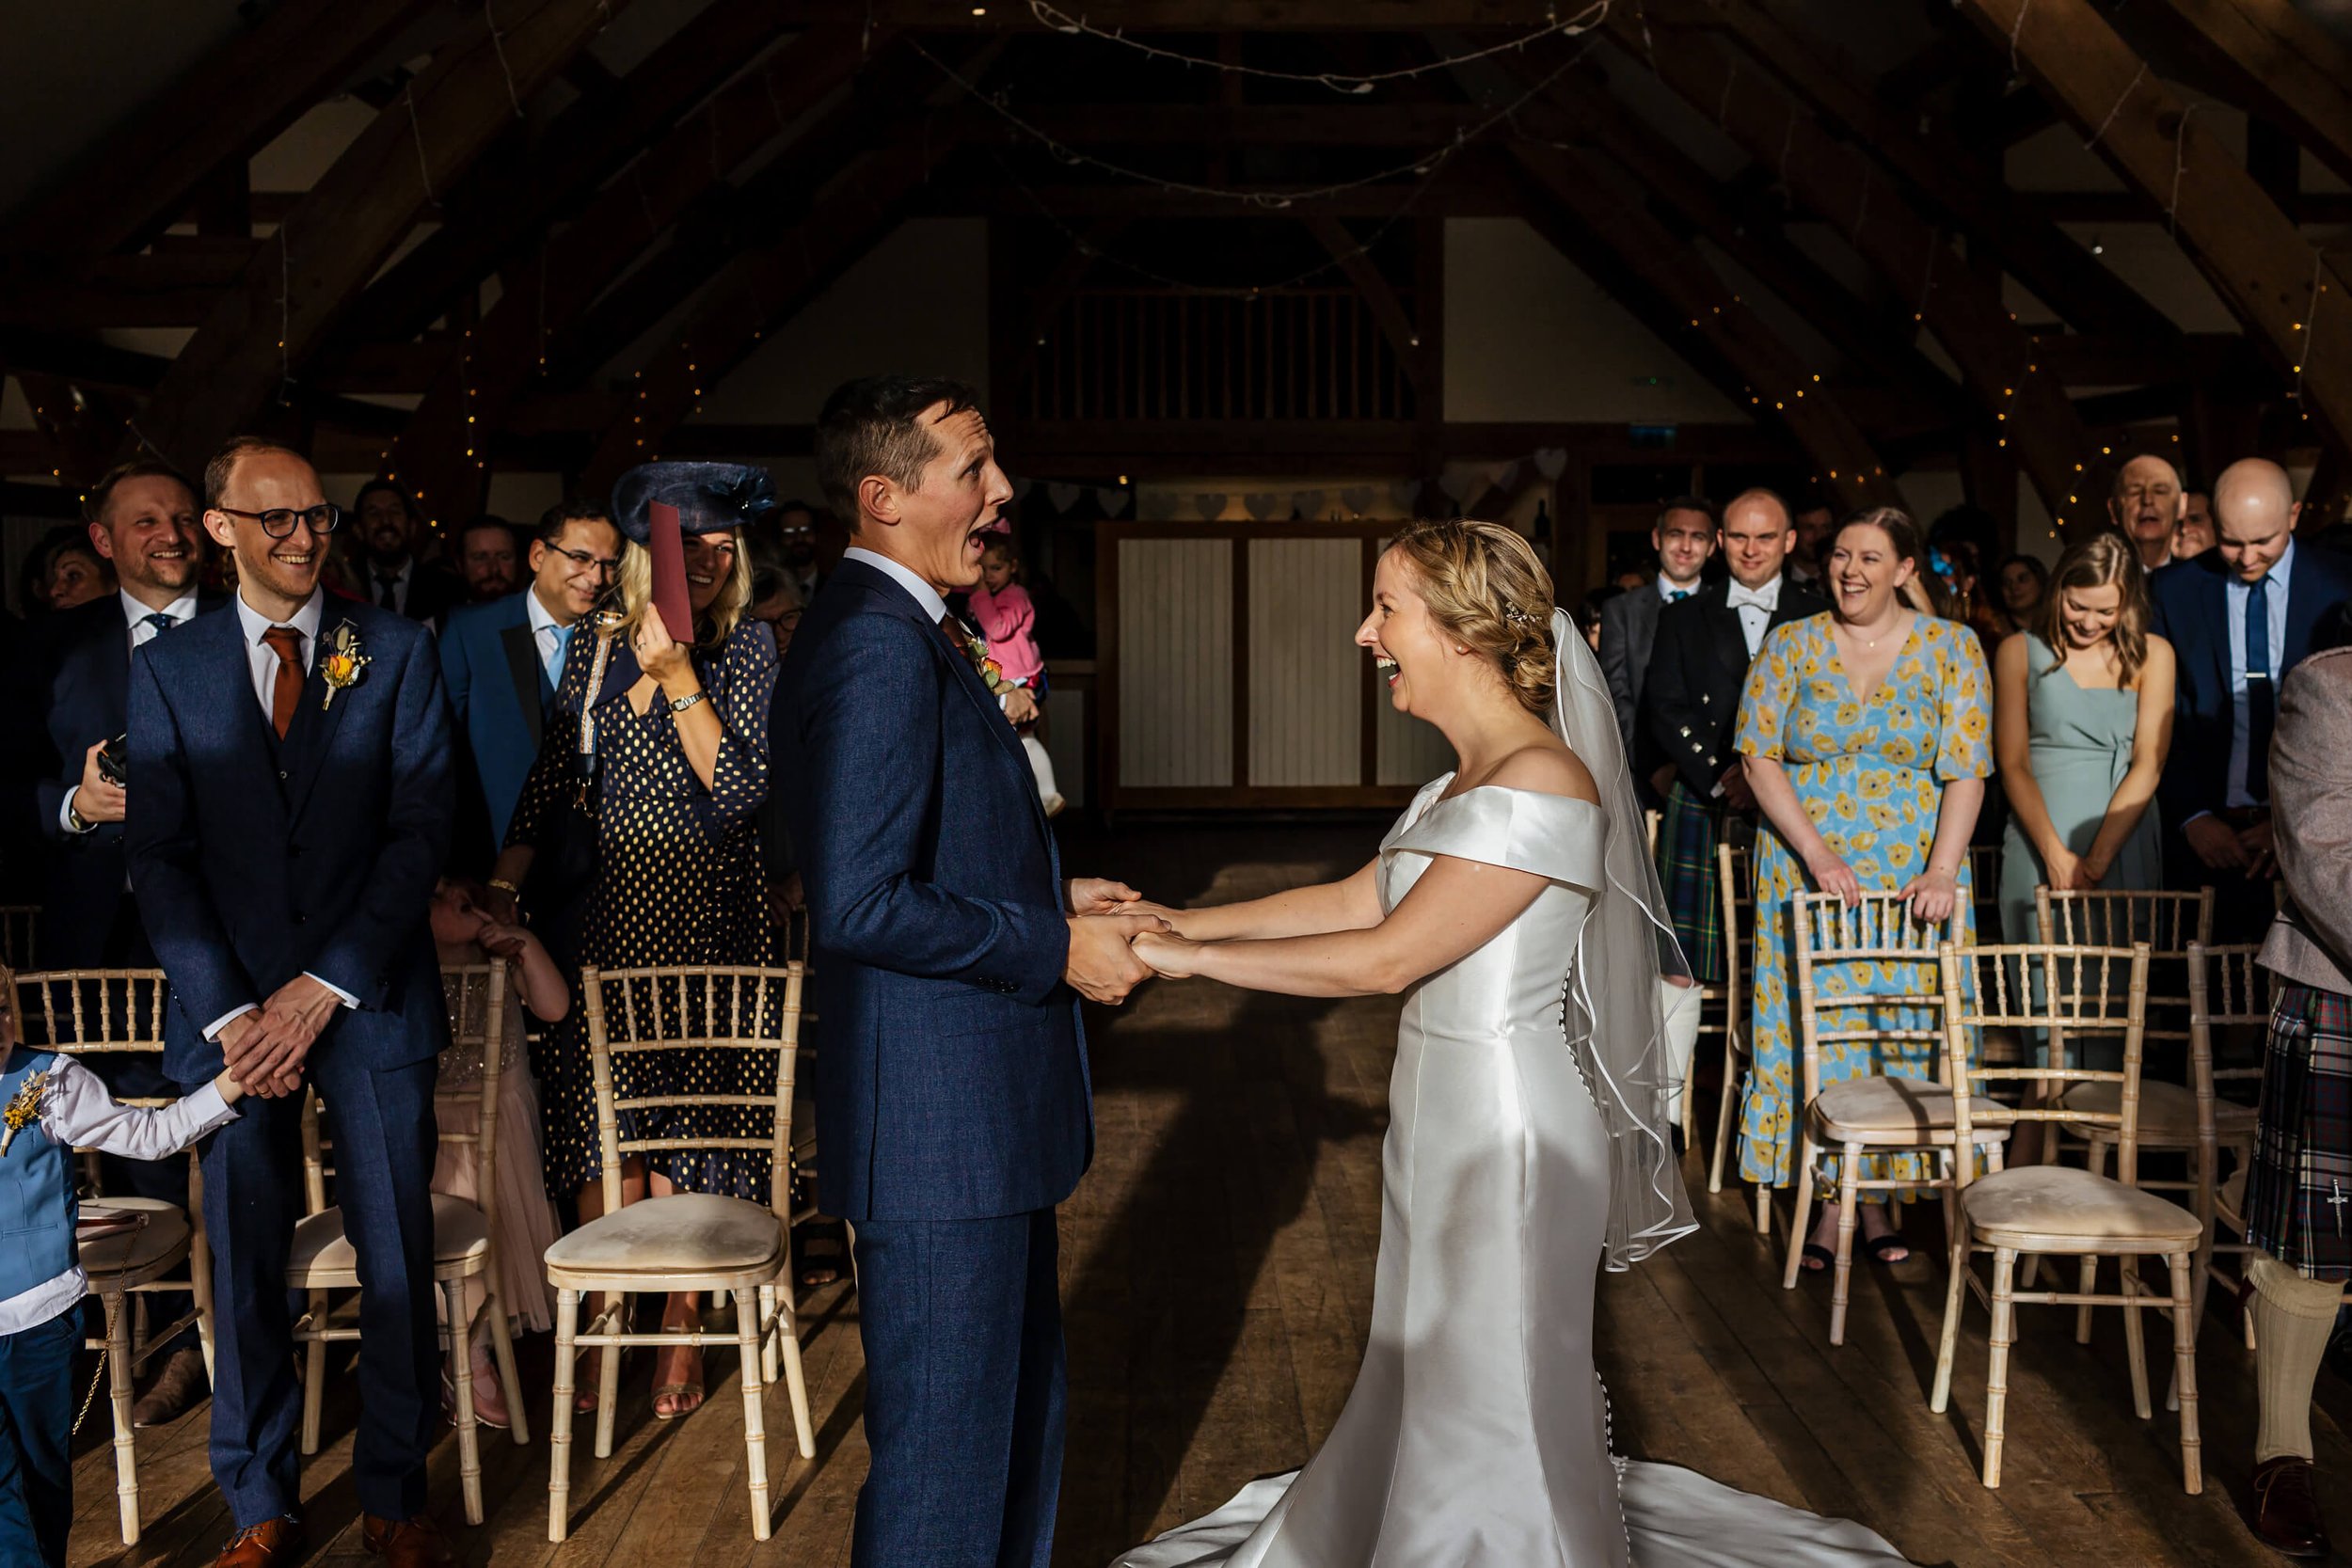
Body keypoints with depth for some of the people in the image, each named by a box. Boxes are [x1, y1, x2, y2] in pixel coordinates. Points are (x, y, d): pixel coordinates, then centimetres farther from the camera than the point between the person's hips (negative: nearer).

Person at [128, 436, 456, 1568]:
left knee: (396, 1259, 4)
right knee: (244, 1267, 8)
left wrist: (328, 986, -12)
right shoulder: (165, 670, 6)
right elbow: (160, 859, 2)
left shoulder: (396, 650, 2)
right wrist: (228, 1011, -9)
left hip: (369, 998, -1)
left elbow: (420, 829, -4)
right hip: (232, 1007, 1)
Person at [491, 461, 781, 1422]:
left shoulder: (747, 646, -3)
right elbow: (548, 790, 10)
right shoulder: (594, 653, 7)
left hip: (711, 918, -3)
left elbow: (739, 788, -13)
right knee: (601, 1118, 3)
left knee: (686, 1123, 2)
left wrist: (679, 678, -20)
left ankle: (680, 1334, 16)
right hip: (609, 916, 3)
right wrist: (502, 889, -1)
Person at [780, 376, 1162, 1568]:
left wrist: (1052, 897, 10)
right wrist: (1057, 949, -18)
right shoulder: (877, 644, -20)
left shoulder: (913, 631, 13)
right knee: (942, 1452, 5)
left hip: (984, 1108, 11)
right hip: (941, 1124, -11)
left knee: (1019, 1408, 24)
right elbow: (858, 904, -28)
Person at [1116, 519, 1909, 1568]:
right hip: (1449, 1102, 9)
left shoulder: (1540, 783, -22)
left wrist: (1192, 959, -18)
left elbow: (1386, 957, -24)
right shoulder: (1470, 777, 8)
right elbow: (1355, 901, 10)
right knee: (1442, 1376, 21)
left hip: (1506, 1118, -9)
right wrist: (1170, 920, 6)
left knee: (1490, 1386, 9)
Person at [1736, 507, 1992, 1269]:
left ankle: (1877, 1192, 13)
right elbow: (1760, 757, -3)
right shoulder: (1791, 646, 2)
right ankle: (1829, 1199, 10)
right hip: (1805, 860, 0)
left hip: (1911, 869, 0)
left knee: (1903, 1022, 1)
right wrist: (1816, 853, -13)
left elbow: (1967, 772, -3)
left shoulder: (1951, 648, 1)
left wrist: (1942, 871, -15)